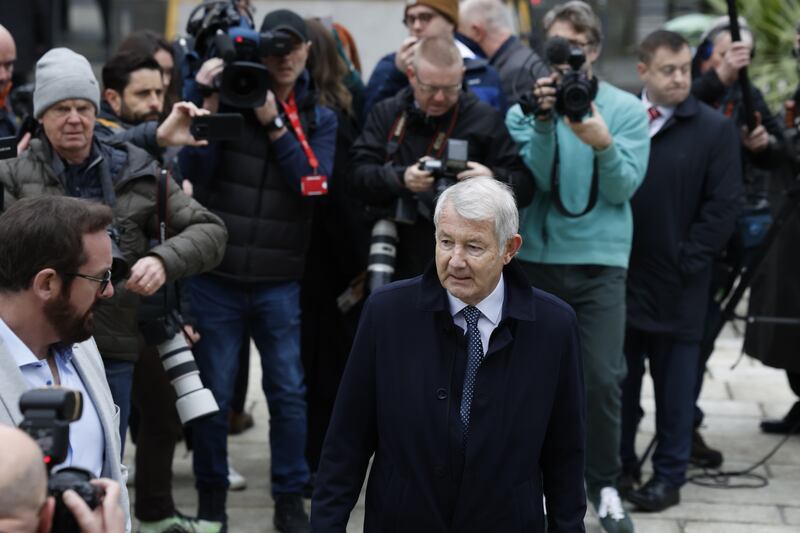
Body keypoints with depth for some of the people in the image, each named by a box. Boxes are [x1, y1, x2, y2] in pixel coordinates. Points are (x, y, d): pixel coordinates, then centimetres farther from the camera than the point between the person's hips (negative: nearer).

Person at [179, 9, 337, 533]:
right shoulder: (229, 96, 0)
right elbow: (194, 174, -8)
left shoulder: (319, 120, 6)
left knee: (289, 393, 4)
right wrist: (211, 105, -17)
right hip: (217, 275, -1)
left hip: (280, 281, 1)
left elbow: (315, 184, -9)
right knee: (214, 393, 5)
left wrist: (273, 122, -14)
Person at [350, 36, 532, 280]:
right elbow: (358, 175, -3)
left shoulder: (485, 119, 3)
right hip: (401, 267, 2)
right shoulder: (386, 114, 9)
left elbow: (524, 186, -1)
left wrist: (494, 180, -23)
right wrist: (400, 179, -22)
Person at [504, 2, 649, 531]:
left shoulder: (627, 109, 0)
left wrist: (603, 145, -24)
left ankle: (604, 483, 11)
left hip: (600, 260, -1)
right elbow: (534, 179, -11)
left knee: (603, 377, -6)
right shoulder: (523, 106, 0)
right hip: (536, 255, 1)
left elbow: (624, 188, -7)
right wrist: (543, 123, -24)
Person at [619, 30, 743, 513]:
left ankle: (670, 477, 15)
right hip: (620, 277, 3)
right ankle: (620, 466, 25)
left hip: (678, 286, -2)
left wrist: (686, 261, -9)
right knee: (620, 379, 12)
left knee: (674, 386, 5)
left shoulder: (715, 129, -3)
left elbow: (724, 205, -5)